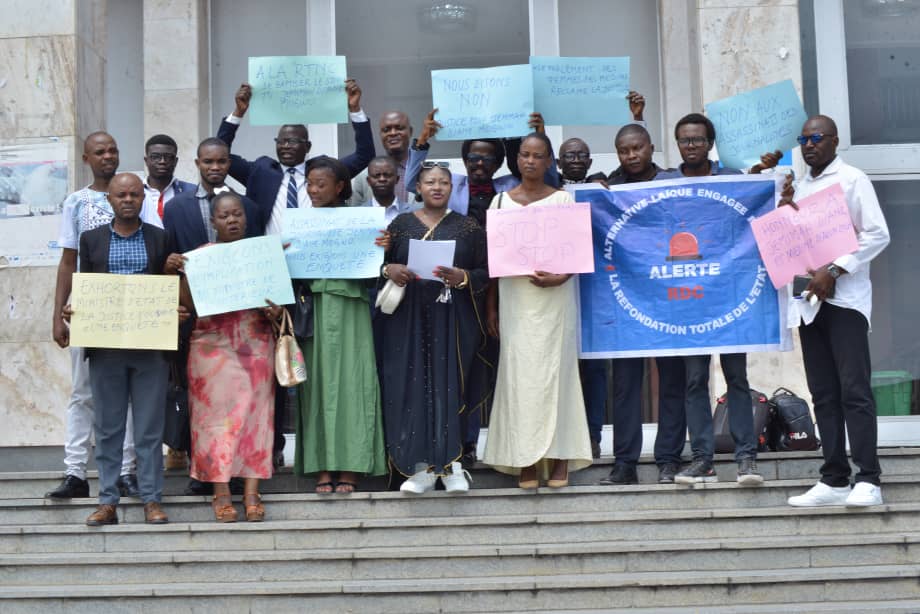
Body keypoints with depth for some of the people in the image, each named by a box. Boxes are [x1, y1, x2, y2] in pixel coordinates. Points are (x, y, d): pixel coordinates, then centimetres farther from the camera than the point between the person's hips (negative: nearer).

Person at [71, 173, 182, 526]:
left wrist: (175, 310, -12)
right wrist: (73, 310, -8)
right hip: (105, 346, 1)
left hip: (150, 347, -1)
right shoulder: (91, 239, 10)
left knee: (149, 428, 2)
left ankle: (152, 500, 8)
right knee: (107, 427, 6)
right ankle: (108, 502, 12)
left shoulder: (161, 239, 7)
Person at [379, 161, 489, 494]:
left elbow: (486, 272, 4)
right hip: (408, 318, 1)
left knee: (450, 385, -6)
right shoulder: (401, 224, 10)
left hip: (452, 319, -1)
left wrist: (462, 277, -15)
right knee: (412, 385, -4)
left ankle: (450, 463, 4)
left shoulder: (468, 226, 8)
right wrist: (389, 270, -12)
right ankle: (420, 466, 2)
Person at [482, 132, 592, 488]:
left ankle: (559, 457, 3)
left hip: (554, 296, -1)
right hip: (515, 297, 2)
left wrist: (559, 278, -17)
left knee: (556, 369, -3)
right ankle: (526, 459, 2)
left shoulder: (563, 199, 4)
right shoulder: (502, 201, 9)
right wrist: (491, 307, 6)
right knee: (519, 372, -2)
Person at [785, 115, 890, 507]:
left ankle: (868, 480, -8)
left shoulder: (852, 180, 0)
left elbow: (877, 235, -8)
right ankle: (834, 480, 8)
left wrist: (834, 272, -15)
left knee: (854, 389, -10)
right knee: (823, 394, 5)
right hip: (808, 298, 6)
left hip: (844, 297, -6)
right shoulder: (799, 187, 18)